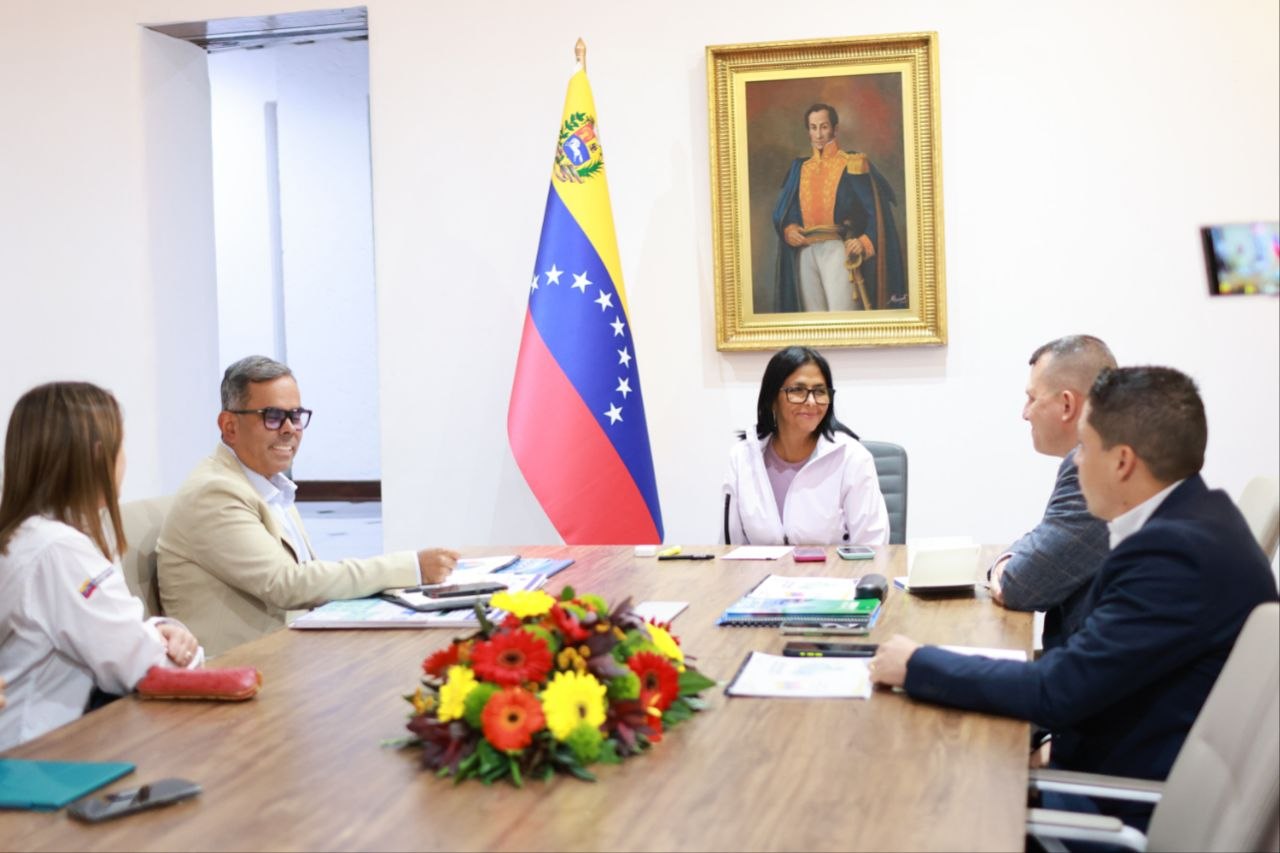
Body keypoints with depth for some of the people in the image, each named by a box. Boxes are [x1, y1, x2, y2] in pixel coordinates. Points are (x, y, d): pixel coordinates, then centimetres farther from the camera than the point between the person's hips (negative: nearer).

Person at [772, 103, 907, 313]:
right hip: (805, 252, 5)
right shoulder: (800, 168, 16)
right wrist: (788, 229, -5)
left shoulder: (852, 165, 2)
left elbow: (875, 209, -3)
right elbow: (782, 210, 17)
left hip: (838, 250, -5)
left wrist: (866, 242, -18)